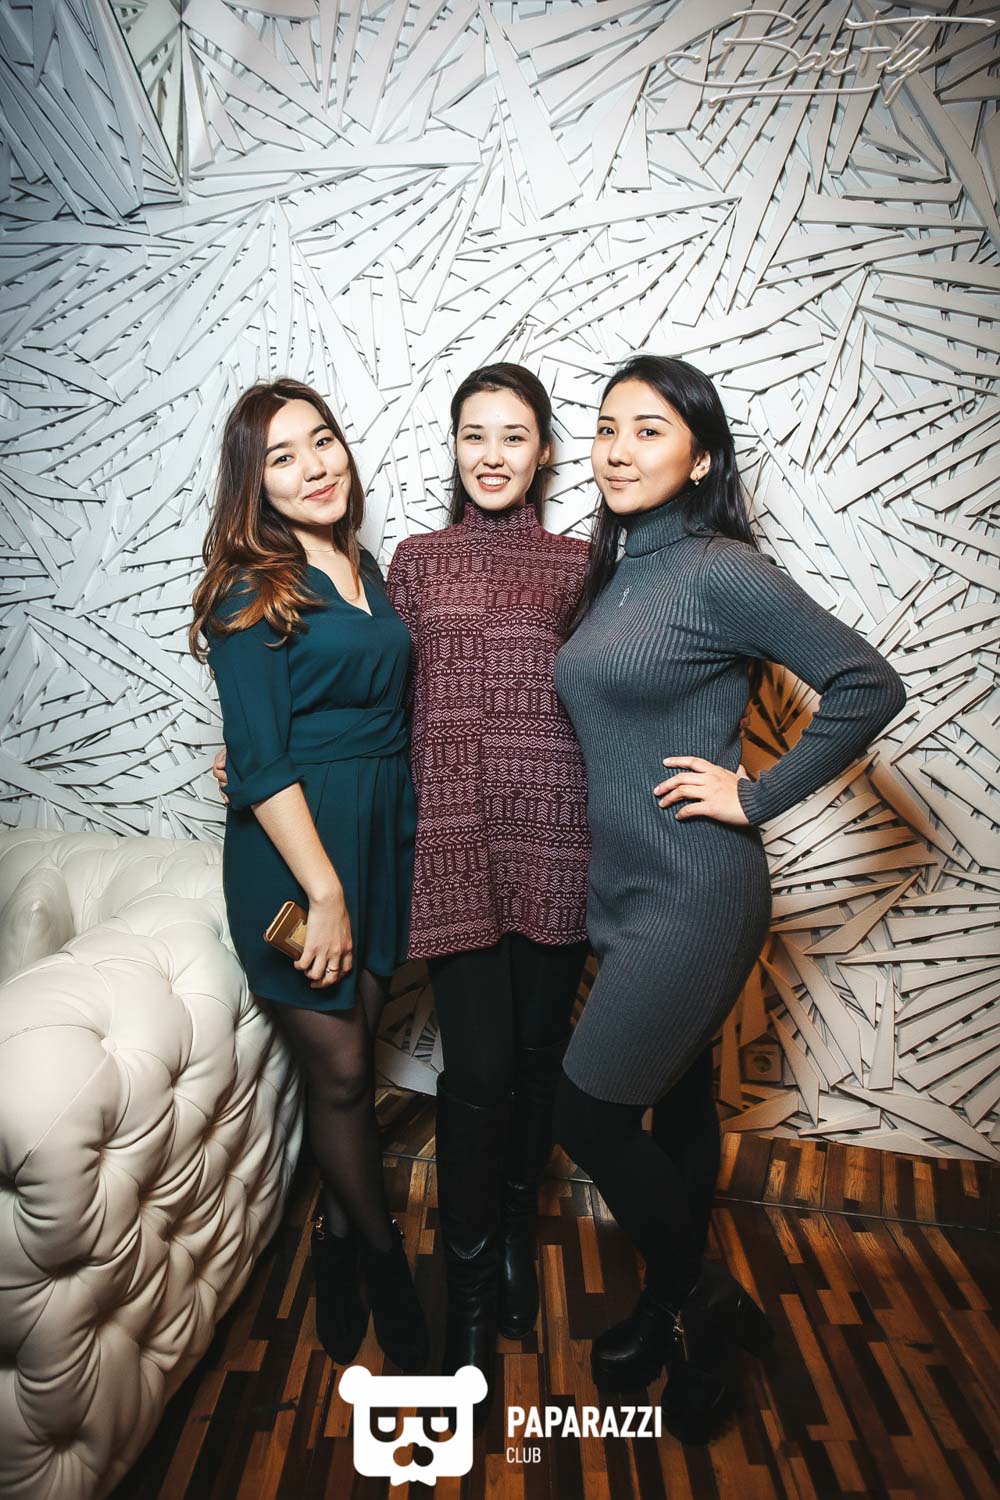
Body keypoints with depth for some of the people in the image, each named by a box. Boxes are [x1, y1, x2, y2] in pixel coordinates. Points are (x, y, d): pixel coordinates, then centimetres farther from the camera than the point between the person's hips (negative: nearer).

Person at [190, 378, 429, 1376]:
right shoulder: (250, 592, -11)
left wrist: (409, 839, 13)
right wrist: (323, 890, -18)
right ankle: (383, 1262, 29)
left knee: (353, 1049, 16)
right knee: (338, 1069, 7)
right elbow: (259, 762, -16)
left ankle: (338, 1235, 38)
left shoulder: (366, 569, 10)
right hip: (293, 848, -6)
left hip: (383, 837, 6)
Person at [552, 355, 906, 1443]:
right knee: (676, 1101, 21)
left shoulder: (722, 571, -15)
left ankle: (705, 1308, 26)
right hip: (623, 890, 7)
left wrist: (757, 795, -16)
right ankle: (676, 1306, 42)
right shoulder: (613, 574, 9)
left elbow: (868, 686, -16)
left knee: (589, 1116, -1)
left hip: (693, 895, -7)